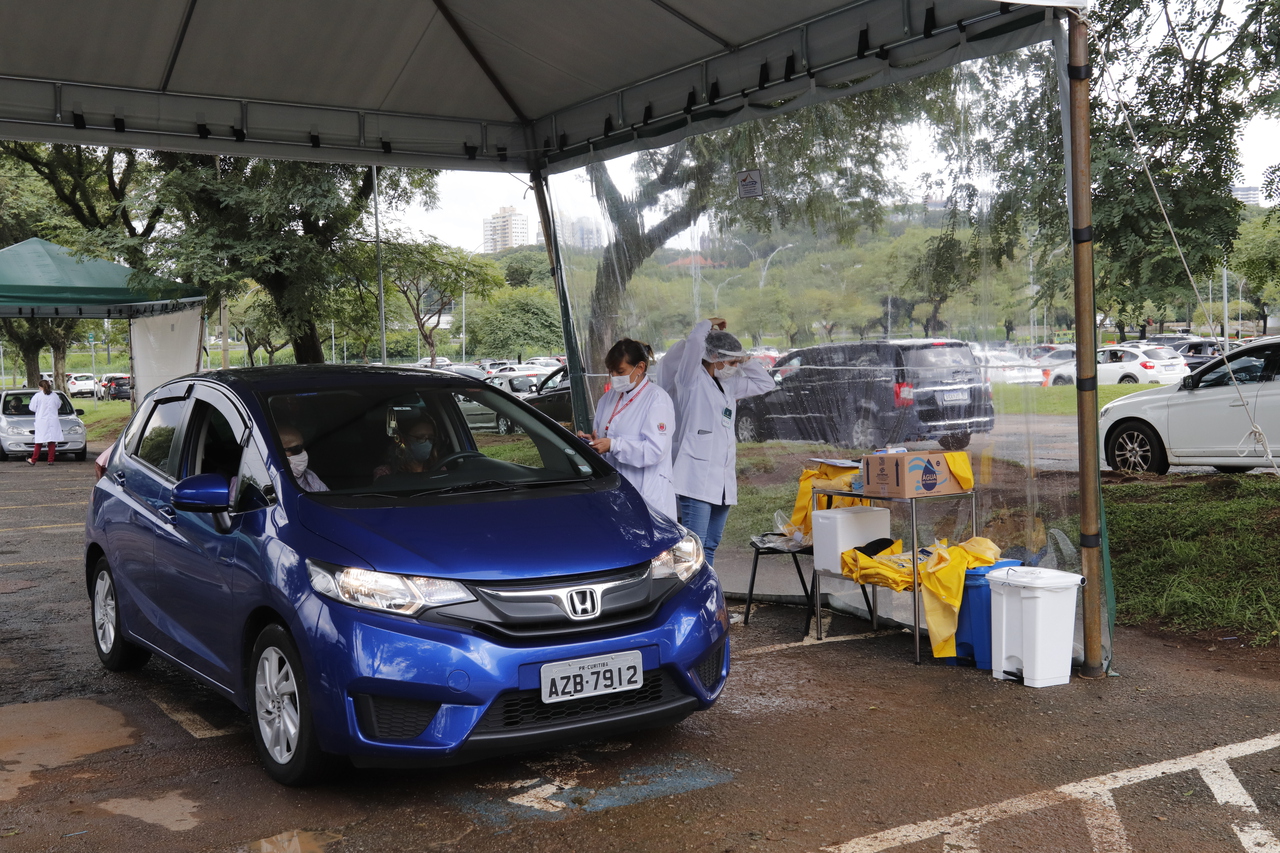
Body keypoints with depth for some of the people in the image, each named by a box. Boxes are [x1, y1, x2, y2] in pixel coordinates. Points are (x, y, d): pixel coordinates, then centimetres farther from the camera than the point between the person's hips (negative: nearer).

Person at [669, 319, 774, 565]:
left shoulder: (729, 384, 19)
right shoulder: (692, 380, -4)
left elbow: (764, 383, 28)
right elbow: (695, 341, -19)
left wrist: (744, 360, 16)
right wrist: (709, 324, 1)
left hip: (723, 479, 8)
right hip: (697, 478, -8)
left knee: (710, 546, 12)